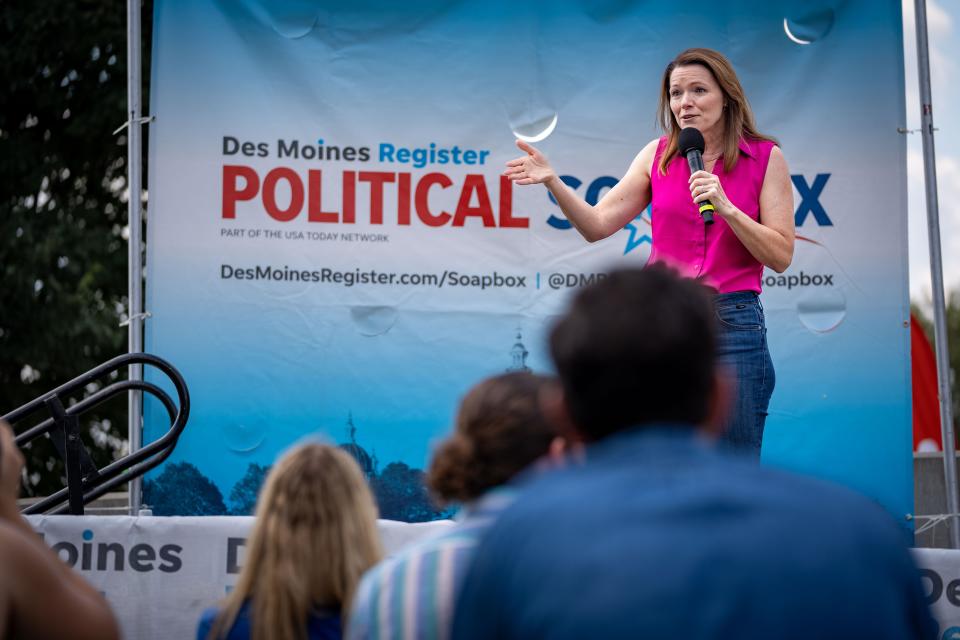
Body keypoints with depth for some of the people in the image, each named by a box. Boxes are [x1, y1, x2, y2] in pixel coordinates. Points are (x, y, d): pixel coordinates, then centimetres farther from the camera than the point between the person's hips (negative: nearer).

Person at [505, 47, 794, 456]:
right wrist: (552, 181, -13)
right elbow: (596, 225, 3)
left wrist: (727, 208, -16)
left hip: (732, 325, -2)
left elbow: (781, 257, -3)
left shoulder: (766, 158, 0)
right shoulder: (658, 155, 7)